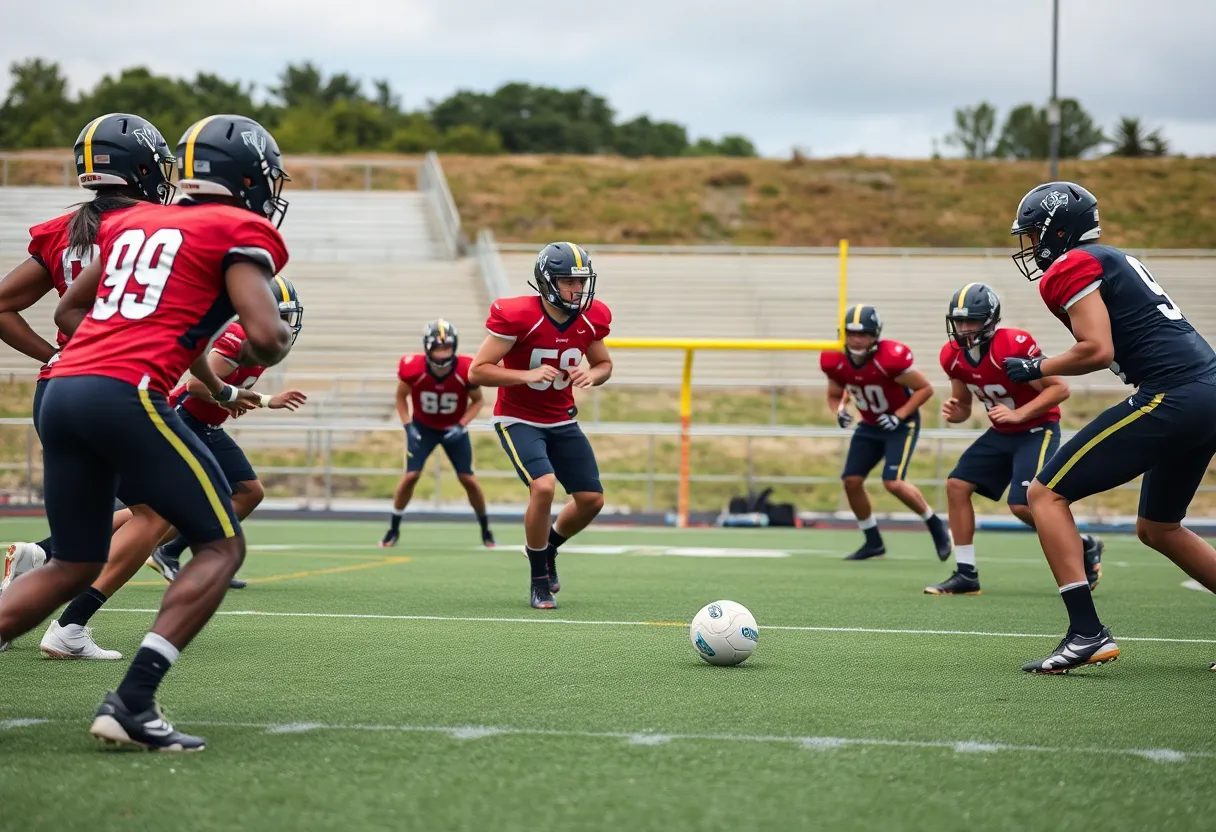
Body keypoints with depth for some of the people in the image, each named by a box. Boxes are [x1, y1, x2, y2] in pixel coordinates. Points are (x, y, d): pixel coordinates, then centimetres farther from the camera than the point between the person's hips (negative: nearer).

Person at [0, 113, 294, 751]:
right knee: (221, 548, 4)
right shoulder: (241, 234, 3)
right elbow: (266, 337, -8)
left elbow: (68, 311, 33)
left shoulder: (132, 223, 24)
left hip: (62, 389, 7)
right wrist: (265, 347, 13)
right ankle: (132, 704, -9)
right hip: (126, 395, -7)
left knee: (74, 565, 19)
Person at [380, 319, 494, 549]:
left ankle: (486, 530, 18)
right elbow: (401, 396, -5)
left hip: (454, 429, 0)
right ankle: (393, 529, 5)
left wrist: (462, 426, -20)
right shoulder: (413, 368, -26)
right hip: (423, 427, 0)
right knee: (410, 475, -12)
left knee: (468, 479, -1)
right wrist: (408, 426, -15)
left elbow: (477, 400, -8)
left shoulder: (466, 370, -26)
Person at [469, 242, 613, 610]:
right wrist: (528, 375, -30)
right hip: (518, 421, -6)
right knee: (543, 486, -27)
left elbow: (605, 364, 12)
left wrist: (593, 375, -12)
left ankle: (548, 548, 33)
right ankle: (539, 579, -7)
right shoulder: (517, 317, -22)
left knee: (592, 499, 1)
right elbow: (477, 371, -19)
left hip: (562, 421, 6)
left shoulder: (591, 319, -6)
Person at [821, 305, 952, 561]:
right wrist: (840, 411, -14)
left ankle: (936, 526, 2)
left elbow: (925, 388, -17)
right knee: (851, 481, -1)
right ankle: (873, 542, 16)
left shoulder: (890, 358, -29)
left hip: (901, 424, -6)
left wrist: (899, 416, -23)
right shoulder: (835, 361, -11)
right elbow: (834, 396, 8)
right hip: (870, 426, 6)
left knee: (893, 482, -21)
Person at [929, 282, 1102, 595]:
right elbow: (964, 405, 11)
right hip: (1001, 433, 8)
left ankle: (1086, 547, 4)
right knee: (957, 486, -2)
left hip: (1036, 430, -8)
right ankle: (966, 574, 3)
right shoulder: (953, 356, -4)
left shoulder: (1013, 346, -27)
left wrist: (1019, 413, -29)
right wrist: (954, 412, -14)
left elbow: (1060, 388, -21)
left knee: (1022, 505, -20)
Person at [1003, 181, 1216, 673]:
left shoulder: (1071, 269, -4)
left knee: (1047, 494, -3)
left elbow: (1098, 350, -14)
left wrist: (1035, 368, 0)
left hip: (1171, 397, -10)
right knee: (1157, 529, 26)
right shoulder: (1115, 261, 24)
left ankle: (1087, 634, -13)